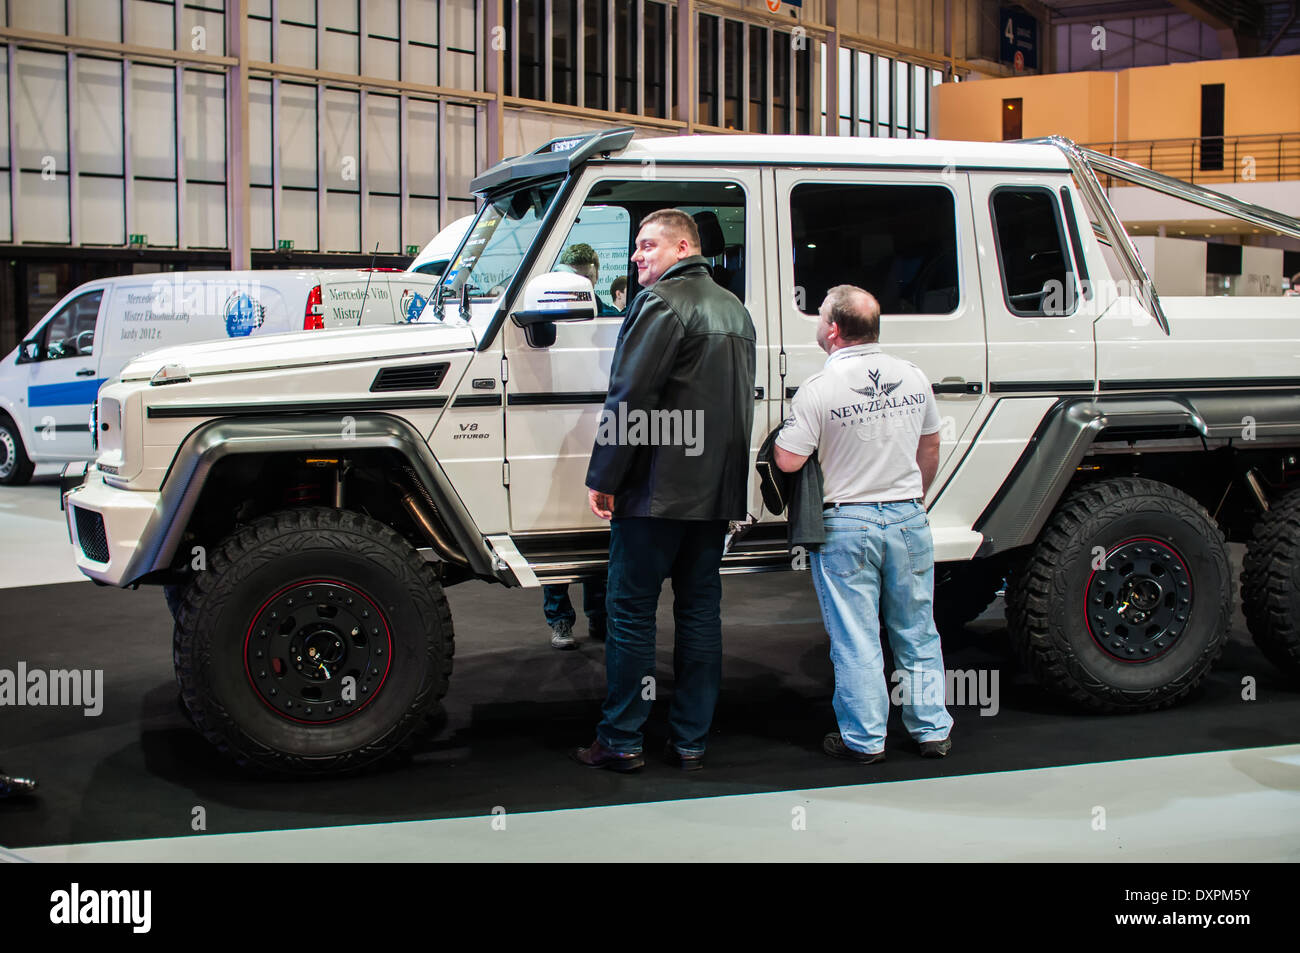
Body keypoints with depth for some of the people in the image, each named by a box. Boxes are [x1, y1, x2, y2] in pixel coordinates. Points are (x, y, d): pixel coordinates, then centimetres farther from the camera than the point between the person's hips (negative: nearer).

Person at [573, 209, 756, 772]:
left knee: (631, 612, 0)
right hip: (718, 492, 8)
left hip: (658, 489, -8)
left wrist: (602, 479, -13)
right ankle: (691, 741, 15)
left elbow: (629, 398, -17)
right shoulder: (736, 310, 17)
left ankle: (621, 740, 5)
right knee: (700, 611, 11)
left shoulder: (661, 302, -11)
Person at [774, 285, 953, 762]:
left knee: (855, 639, 5)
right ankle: (932, 730, 21)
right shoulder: (914, 377, 2)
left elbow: (788, 460, -15)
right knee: (916, 632, 14)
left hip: (847, 525, -4)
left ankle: (864, 738, 11)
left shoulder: (818, 389, -15)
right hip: (909, 520, 4)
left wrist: (785, 430, 6)